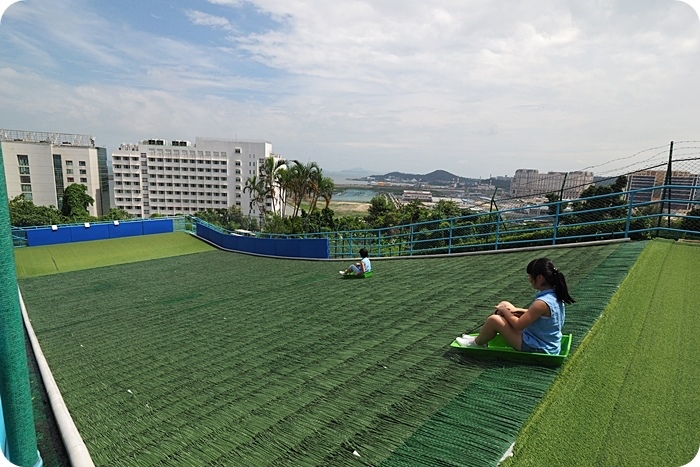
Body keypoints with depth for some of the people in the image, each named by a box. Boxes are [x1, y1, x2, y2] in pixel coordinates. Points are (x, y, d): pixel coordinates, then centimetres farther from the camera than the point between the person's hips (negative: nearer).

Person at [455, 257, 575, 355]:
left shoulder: (541, 302, -31)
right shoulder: (555, 295, -2)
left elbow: (518, 325, -23)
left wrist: (505, 310, -6)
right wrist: (519, 310, 3)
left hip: (536, 349, -10)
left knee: (494, 320, -15)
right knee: (504, 305, 10)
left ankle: (476, 344, 15)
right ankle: (480, 339, 23)